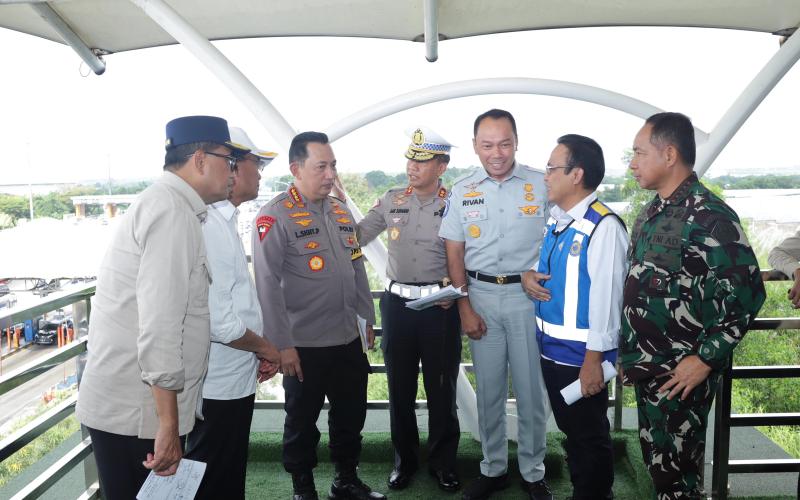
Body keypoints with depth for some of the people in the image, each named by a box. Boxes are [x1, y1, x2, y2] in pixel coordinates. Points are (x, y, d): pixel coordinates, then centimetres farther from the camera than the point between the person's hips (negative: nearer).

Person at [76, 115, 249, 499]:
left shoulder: (165, 204, 15)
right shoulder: (172, 210, -18)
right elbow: (160, 325, -24)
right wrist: (167, 425, -21)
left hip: (124, 405, 9)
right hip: (136, 413, -9)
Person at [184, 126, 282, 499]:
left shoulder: (221, 220, 9)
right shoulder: (210, 226, -23)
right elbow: (217, 321, -28)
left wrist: (257, 351, 13)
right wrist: (264, 347, -11)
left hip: (231, 378, 10)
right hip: (220, 385, -10)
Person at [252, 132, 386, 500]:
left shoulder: (341, 211, 9)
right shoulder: (275, 216, -12)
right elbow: (267, 284, -16)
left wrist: (368, 317, 15)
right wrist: (282, 345, -17)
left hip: (349, 339, 6)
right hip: (304, 345, -6)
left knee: (351, 415, 17)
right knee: (302, 421, 12)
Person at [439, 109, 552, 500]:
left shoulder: (541, 185, -2)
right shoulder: (462, 192, 4)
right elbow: (454, 255, 5)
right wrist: (465, 309, 0)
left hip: (528, 295, -2)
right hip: (481, 295, 2)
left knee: (531, 389, 7)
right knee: (489, 389, 12)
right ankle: (493, 468, 29)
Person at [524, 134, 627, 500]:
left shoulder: (603, 227, -19)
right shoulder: (554, 220, 6)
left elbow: (606, 296, -21)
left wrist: (594, 359, -19)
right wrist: (528, 275, -4)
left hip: (581, 355, -8)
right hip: (550, 347, 8)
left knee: (590, 438, 11)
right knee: (569, 430, 23)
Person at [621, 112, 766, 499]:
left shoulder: (710, 217, -17)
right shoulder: (651, 212, 9)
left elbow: (746, 293, -19)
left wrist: (705, 359, -18)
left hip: (681, 373, -8)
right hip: (647, 367, 8)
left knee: (674, 468, 5)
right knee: (655, 456, 19)